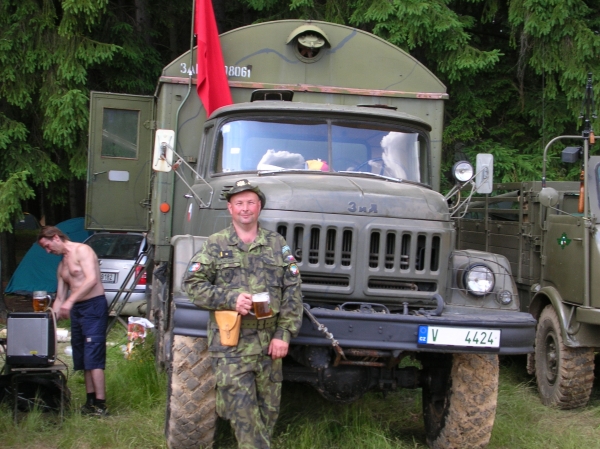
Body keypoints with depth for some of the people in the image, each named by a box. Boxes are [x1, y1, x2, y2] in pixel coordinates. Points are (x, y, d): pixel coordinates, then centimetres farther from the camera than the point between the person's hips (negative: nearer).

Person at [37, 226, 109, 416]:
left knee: (93, 358, -14)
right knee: (83, 359, 7)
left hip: (94, 306, -9)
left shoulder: (82, 251, -6)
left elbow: (92, 279, -21)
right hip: (76, 309, 9)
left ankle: (100, 404, -17)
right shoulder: (62, 265, 21)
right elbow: (60, 298, 21)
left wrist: (70, 301, -28)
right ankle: (90, 401, 10)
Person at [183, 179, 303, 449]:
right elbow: (193, 285, 1)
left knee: (268, 411, 7)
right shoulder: (215, 245, 6)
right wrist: (230, 298, -13)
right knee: (243, 412, -7)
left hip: (269, 344, 3)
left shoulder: (277, 244, 10)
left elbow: (292, 292, 6)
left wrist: (283, 334, -4)